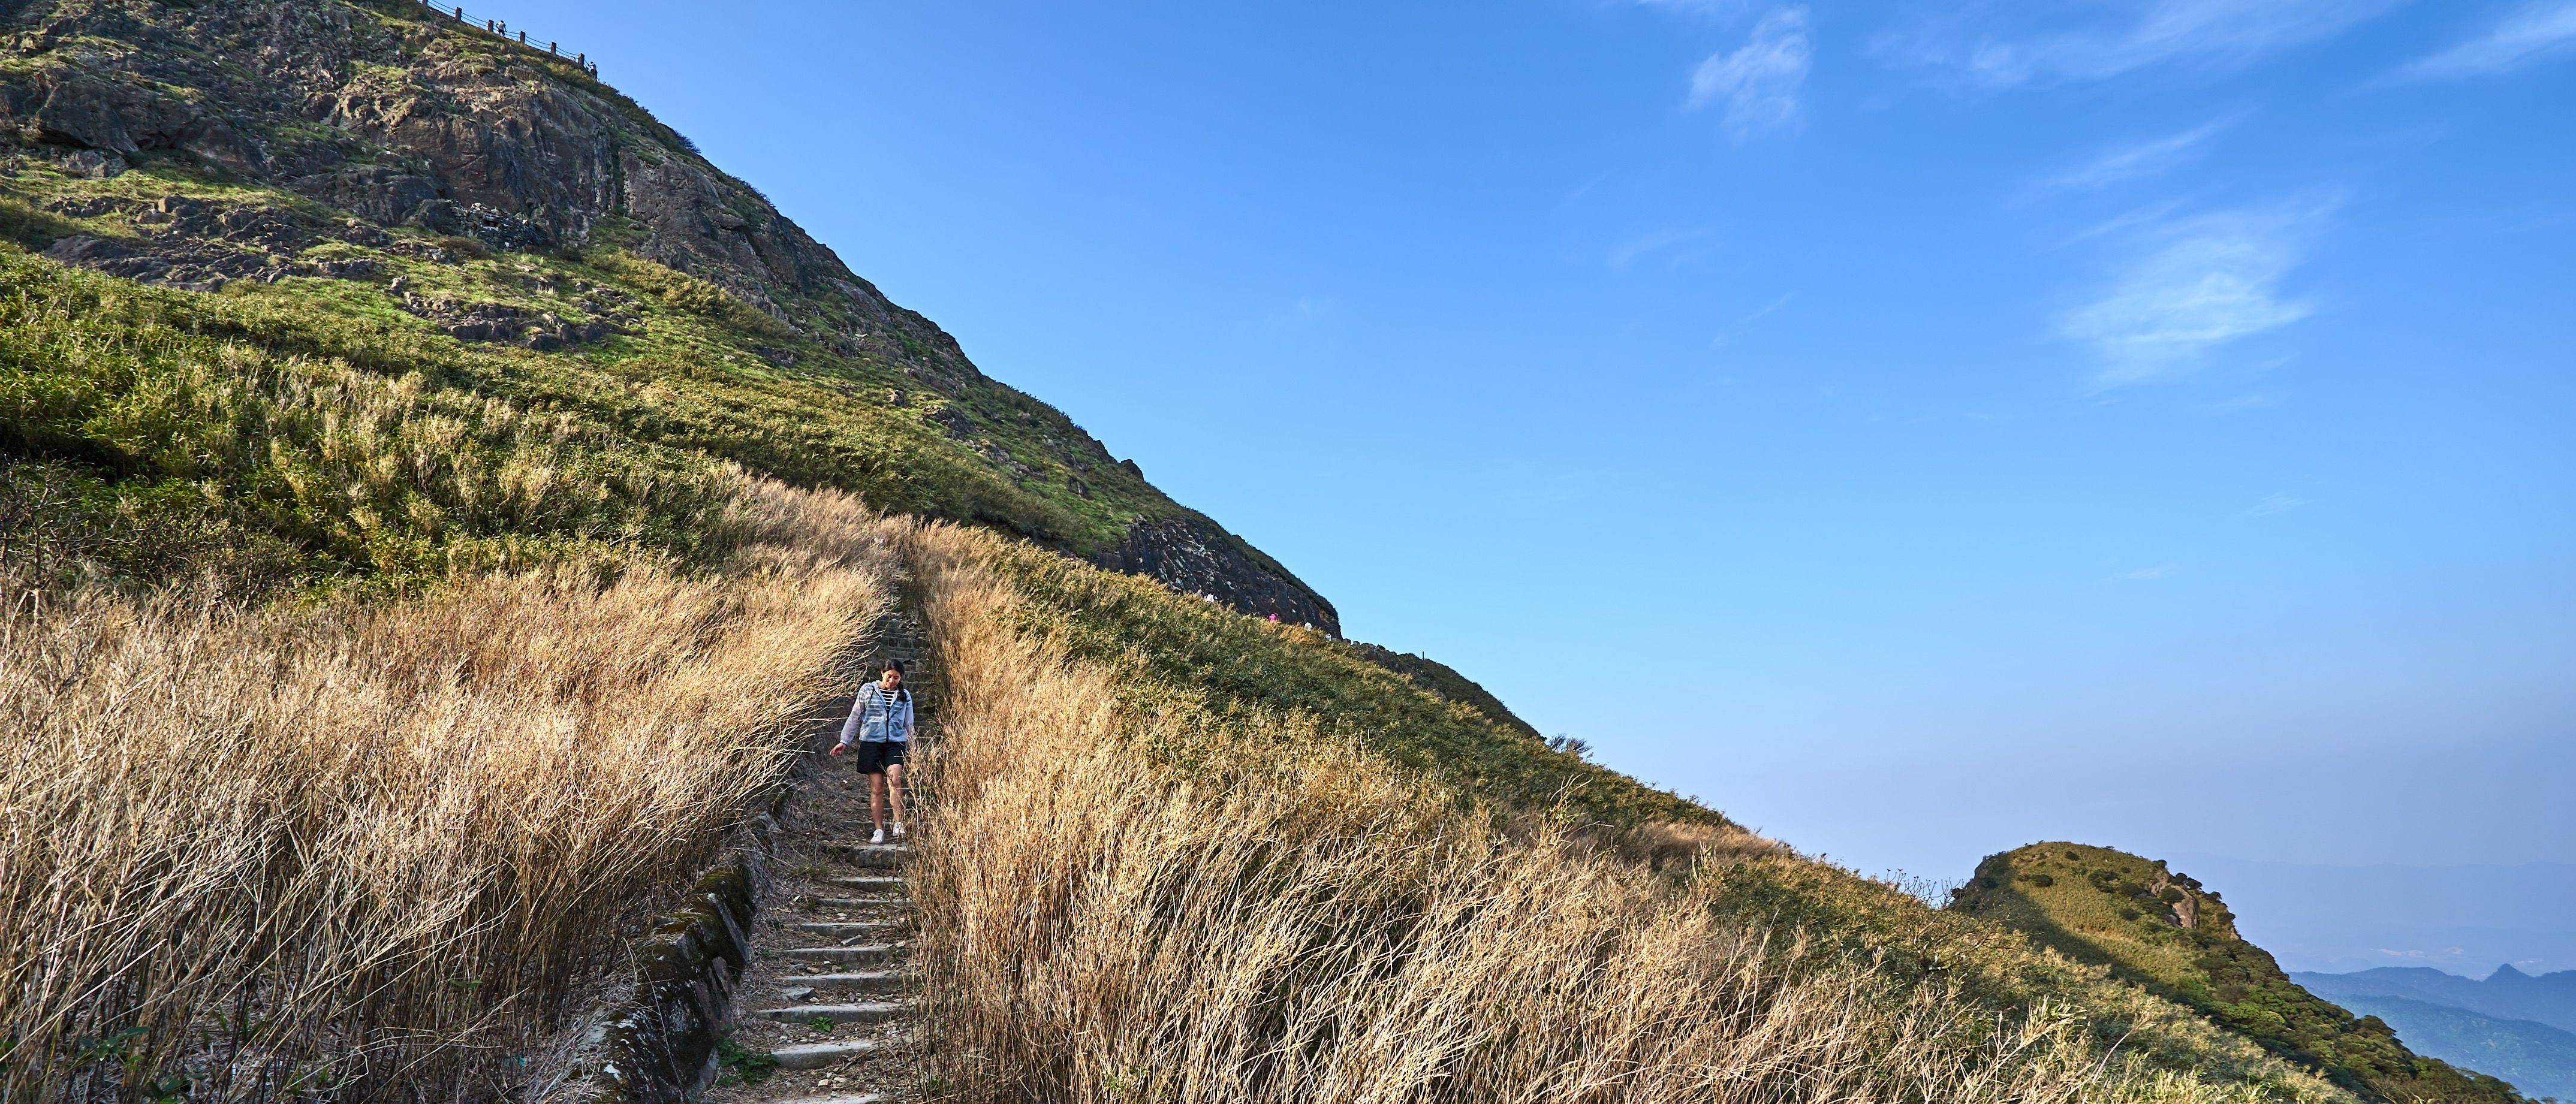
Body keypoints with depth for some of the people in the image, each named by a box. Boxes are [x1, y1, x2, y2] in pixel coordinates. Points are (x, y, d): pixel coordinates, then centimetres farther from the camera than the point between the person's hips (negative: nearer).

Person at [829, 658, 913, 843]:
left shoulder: (905, 696, 11)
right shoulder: (867, 691, 6)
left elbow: (908, 725, 17)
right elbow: (855, 717, 12)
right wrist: (844, 742, 10)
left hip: (896, 743, 0)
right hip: (871, 742, 0)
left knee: (894, 779, -23)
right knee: (877, 787, -2)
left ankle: (899, 822, -18)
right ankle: (879, 831, 4)